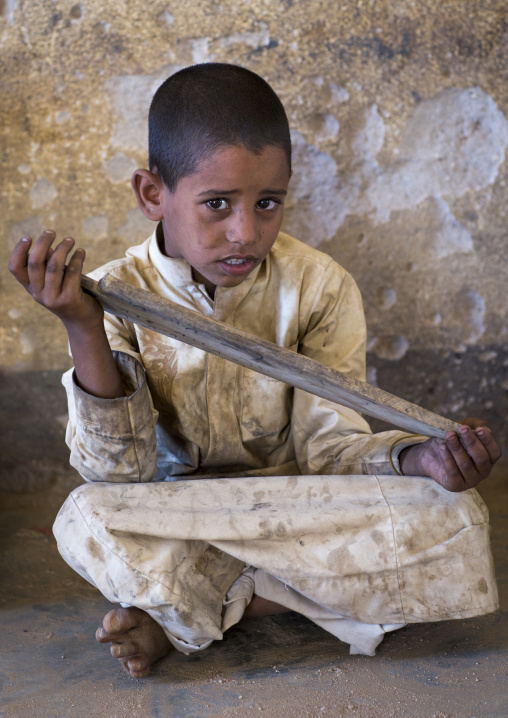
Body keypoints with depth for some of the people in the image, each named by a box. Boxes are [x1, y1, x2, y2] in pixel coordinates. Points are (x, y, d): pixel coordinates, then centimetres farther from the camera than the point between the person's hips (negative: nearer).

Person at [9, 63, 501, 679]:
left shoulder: (320, 288, -10)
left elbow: (329, 443, -9)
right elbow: (121, 469, -16)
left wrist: (421, 457, -31)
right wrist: (84, 331, -29)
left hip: (301, 505, 2)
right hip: (178, 507, -1)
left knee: (455, 521, -24)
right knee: (86, 521, -29)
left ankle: (190, 609, -14)